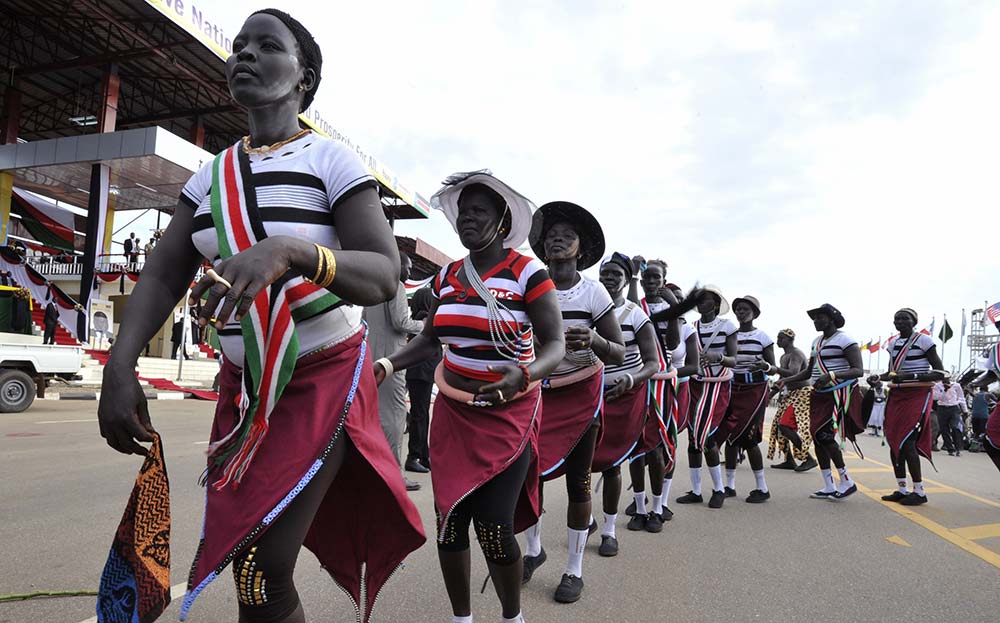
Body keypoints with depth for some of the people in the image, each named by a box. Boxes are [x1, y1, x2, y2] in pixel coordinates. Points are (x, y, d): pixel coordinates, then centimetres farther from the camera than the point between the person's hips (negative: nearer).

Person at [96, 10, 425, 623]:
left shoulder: (333, 161, -10)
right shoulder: (211, 175, 8)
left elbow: (384, 276, -22)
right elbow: (162, 278, 2)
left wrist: (287, 250, -40)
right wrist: (120, 366, -15)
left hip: (325, 380, -6)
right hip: (244, 384, 6)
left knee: (260, 571, -11)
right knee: (244, 563, 13)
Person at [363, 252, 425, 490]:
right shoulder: (396, 286, -7)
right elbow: (401, 323, -15)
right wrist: (423, 325, 2)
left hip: (371, 358, 9)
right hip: (390, 357, -9)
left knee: (374, 412, 13)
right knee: (395, 413, -5)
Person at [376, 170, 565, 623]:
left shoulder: (528, 273, -10)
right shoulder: (447, 276, 5)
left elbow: (554, 343, -13)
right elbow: (429, 339, 10)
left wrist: (524, 373, -33)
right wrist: (387, 365, -6)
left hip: (508, 414, -4)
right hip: (453, 413, 4)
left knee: (493, 527, -6)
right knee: (450, 521, 4)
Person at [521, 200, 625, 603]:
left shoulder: (593, 292, -9)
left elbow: (619, 354, -7)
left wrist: (594, 341, -28)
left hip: (580, 396, -1)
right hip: (538, 392, 2)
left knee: (577, 482, 5)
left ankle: (575, 570, 22)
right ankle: (534, 550, 27)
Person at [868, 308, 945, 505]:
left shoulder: (923, 340, -8)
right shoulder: (893, 343, 12)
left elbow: (939, 372, -11)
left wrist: (912, 376, -23)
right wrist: (878, 377, 2)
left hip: (917, 395, -7)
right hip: (896, 395, 7)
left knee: (906, 442, -12)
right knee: (893, 441, 6)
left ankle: (919, 491, 1)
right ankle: (902, 489, 16)